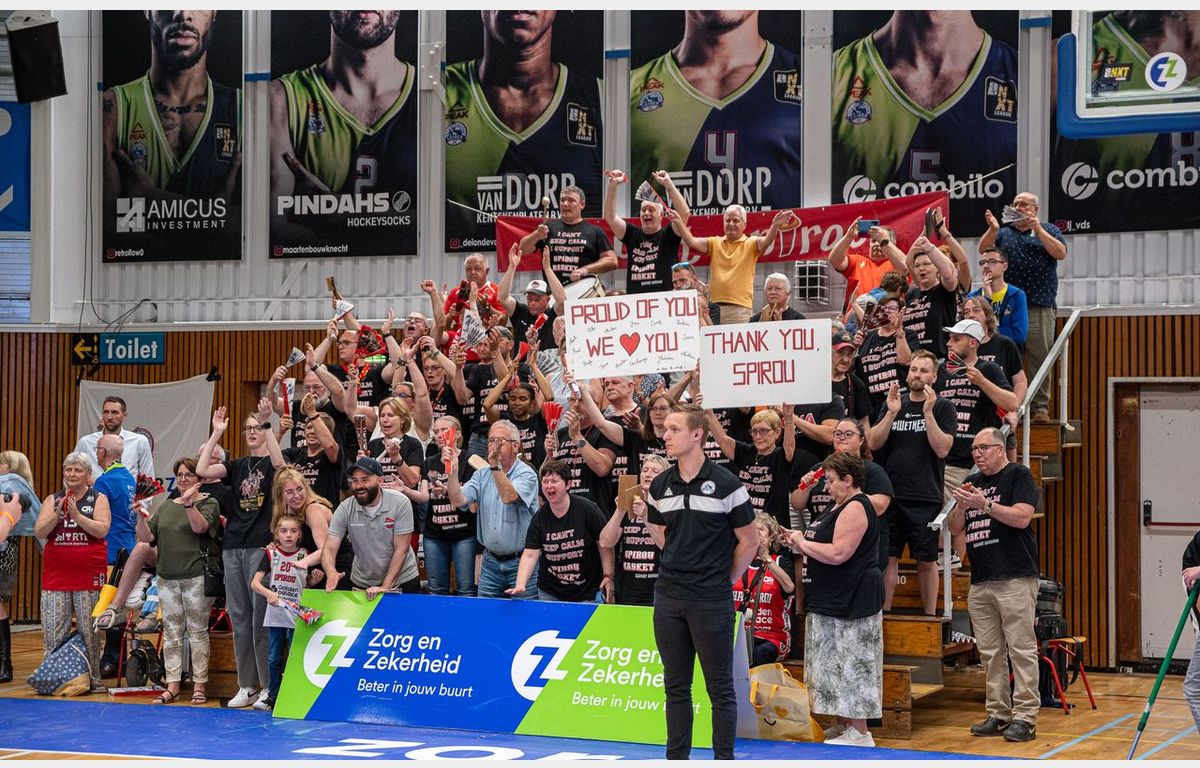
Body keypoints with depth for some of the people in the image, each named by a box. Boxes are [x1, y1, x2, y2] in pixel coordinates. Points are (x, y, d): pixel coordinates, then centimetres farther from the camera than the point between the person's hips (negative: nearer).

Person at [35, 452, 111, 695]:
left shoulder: (98, 499, 5)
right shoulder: (52, 500, 12)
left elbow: (102, 529, -9)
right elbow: (39, 532, 1)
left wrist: (77, 515, -17)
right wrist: (58, 514, -14)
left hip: (88, 576, -2)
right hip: (56, 574, 2)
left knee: (89, 629, 2)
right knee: (52, 631, 2)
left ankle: (94, 678, 9)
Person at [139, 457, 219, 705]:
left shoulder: (208, 503, 2)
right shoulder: (166, 506, 17)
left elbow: (200, 527, -16)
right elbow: (147, 537, 11)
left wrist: (189, 503, -26)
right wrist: (141, 514, -5)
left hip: (196, 577, -5)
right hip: (168, 578, 5)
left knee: (197, 631, -3)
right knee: (171, 633, 5)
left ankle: (199, 684, 1)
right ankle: (172, 685, 8)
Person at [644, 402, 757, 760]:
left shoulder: (725, 484, -8)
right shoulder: (660, 486, 7)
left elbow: (749, 542, -1)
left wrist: (724, 581, 3)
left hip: (711, 600, -5)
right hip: (668, 597, 5)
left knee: (719, 686, 1)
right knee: (676, 684, 10)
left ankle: (724, 759, 8)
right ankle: (677, 757, 17)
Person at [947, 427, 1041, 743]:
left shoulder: (1018, 475, 0)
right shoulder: (972, 482, 20)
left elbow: (1021, 517, -12)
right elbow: (955, 528, 17)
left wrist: (984, 504, -18)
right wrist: (961, 506, -2)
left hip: (1014, 579, -7)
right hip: (980, 583, 7)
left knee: (1022, 650, -7)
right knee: (990, 653, 7)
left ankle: (1025, 716, -6)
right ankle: (998, 714, 13)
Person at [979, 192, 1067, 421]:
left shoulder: (1048, 230, 12)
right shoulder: (1003, 232, 16)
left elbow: (1060, 253, -4)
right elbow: (983, 250, 2)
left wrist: (1037, 229, -9)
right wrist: (992, 229, -14)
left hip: (1040, 308, -2)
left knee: (1039, 358, -3)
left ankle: (1040, 407, 1)